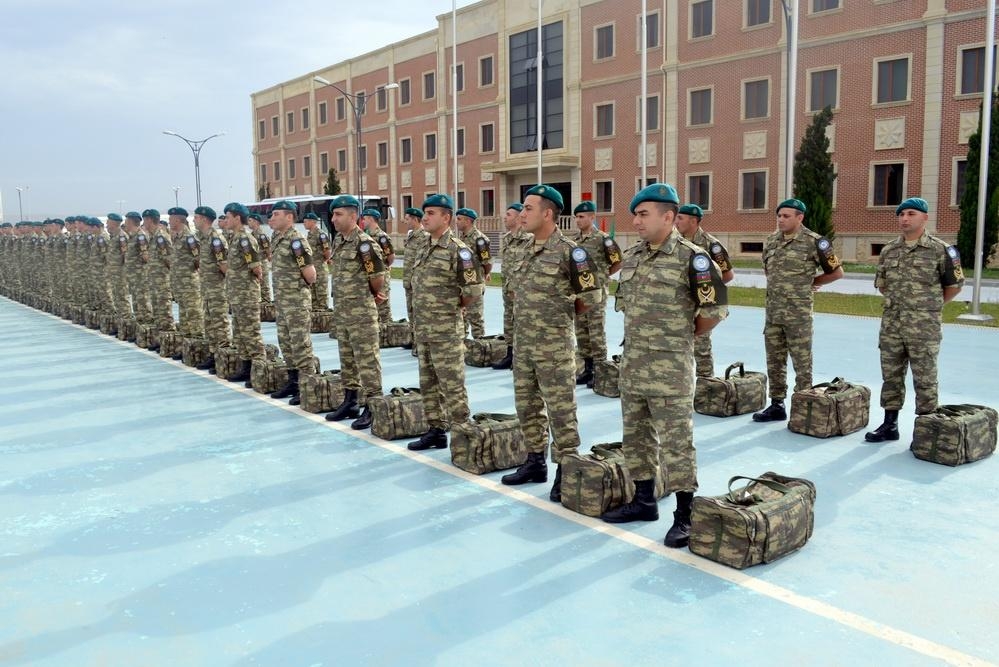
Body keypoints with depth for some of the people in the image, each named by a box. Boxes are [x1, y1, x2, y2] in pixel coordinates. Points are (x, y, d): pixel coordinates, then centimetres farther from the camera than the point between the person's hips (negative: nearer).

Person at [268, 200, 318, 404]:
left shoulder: (297, 241, -16)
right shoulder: (276, 239, 11)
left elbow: (310, 274, -15)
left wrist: (300, 288, 2)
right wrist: (280, 293, 12)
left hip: (297, 301, -9)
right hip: (281, 299, 9)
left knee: (301, 344, -5)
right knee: (285, 343, 14)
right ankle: (293, 382, 24)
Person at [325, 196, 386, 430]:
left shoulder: (364, 243, -15)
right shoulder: (337, 242, 11)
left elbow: (378, 277, -15)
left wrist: (372, 295, 4)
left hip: (362, 311, -9)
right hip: (341, 310, 9)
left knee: (367, 358, -3)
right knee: (346, 358, 16)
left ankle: (372, 406, 3)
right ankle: (350, 401, 26)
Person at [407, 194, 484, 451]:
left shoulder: (458, 250, -13)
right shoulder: (423, 248, 12)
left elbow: (475, 289, -16)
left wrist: (454, 306, -4)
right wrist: (419, 319, 14)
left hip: (446, 331, -8)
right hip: (422, 329, 8)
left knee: (452, 386, -3)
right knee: (428, 384, 14)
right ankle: (436, 430, 25)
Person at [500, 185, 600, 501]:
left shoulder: (568, 251, -13)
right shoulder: (526, 252, 11)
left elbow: (590, 296, -10)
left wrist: (561, 315, 1)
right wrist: (533, 317, 11)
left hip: (554, 346, -8)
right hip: (522, 343, 8)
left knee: (560, 410, 0)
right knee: (527, 405, 15)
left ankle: (566, 470, 11)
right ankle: (535, 461, 30)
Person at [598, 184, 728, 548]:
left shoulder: (690, 257, -12)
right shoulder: (632, 255, 10)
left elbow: (716, 308, -11)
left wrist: (686, 334, 0)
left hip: (669, 368, -7)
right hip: (632, 363, 8)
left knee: (676, 442, -2)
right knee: (636, 435, 16)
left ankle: (684, 516, 9)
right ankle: (644, 501, 30)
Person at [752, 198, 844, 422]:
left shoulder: (814, 242, -9)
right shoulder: (771, 240, 8)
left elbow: (837, 272, 0)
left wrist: (809, 282, 5)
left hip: (798, 313, -6)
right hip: (772, 311, 6)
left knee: (802, 362, 1)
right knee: (774, 361, 12)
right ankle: (776, 405, 22)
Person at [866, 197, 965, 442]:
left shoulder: (939, 250, -3)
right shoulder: (888, 251, 9)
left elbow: (954, 285, 3)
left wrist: (931, 305, 9)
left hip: (924, 327, -4)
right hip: (891, 323, 5)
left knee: (924, 379, 1)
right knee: (891, 376, 10)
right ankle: (890, 425, 20)